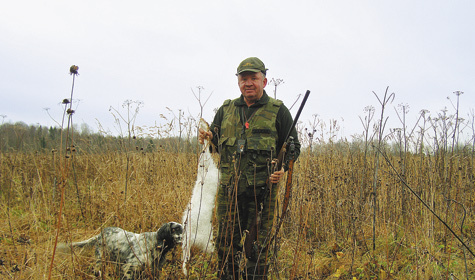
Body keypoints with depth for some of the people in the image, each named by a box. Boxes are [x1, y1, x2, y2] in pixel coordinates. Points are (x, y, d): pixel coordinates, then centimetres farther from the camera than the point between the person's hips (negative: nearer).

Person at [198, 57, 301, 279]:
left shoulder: (278, 111, 3)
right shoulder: (226, 109, 12)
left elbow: (293, 146, 6)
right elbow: (216, 142, 20)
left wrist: (283, 167, -12)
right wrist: (208, 138, -3)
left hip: (261, 189, -3)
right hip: (229, 188, 3)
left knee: (258, 245, 4)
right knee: (226, 242, 11)